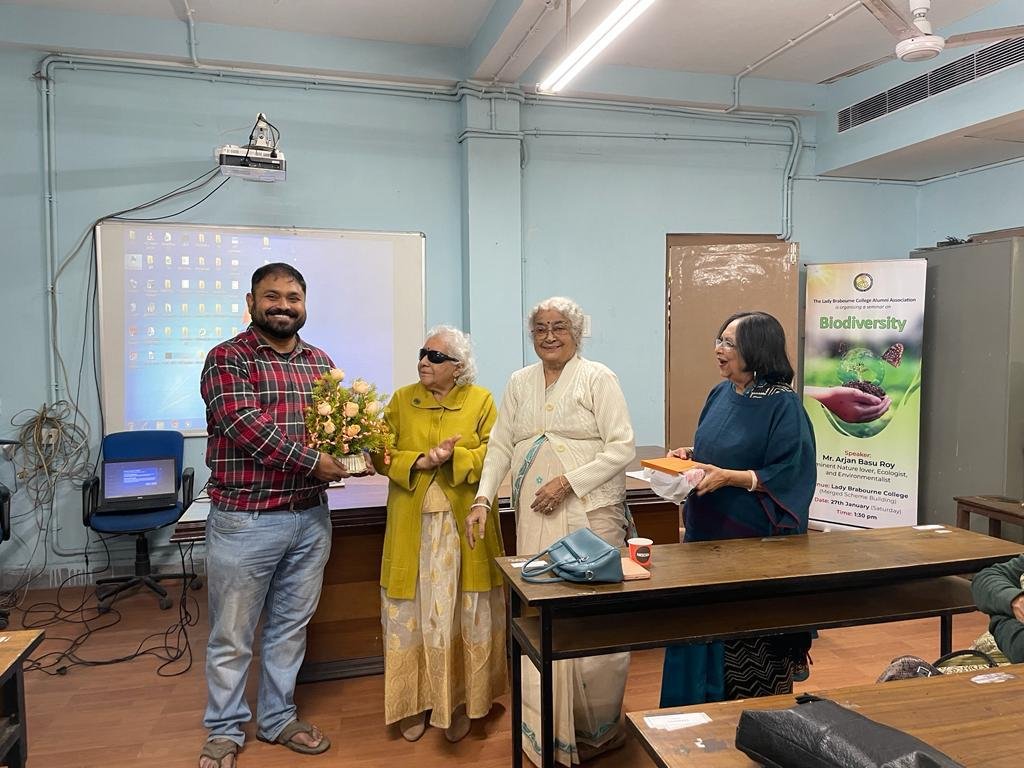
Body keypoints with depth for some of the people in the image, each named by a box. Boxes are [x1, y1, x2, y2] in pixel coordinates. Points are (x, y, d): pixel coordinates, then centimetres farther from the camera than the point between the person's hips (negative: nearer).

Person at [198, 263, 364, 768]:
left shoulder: (320, 363, 11)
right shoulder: (228, 359, -7)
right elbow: (245, 425, -20)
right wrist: (312, 462, -20)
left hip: (311, 518, 5)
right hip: (244, 518, -5)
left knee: (291, 627, 17)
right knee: (232, 634, 9)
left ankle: (278, 718, 35)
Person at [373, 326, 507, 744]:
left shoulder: (481, 400, 0)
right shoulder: (401, 400, 4)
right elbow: (383, 456, -1)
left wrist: (454, 457, -21)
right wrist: (420, 461, -18)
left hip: (465, 529, -1)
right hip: (413, 528, 1)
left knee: (465, 615, 8)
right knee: (412, 615, 8)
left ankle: (460, 701, 25)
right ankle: (415, 701, 24)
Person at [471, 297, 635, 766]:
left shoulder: (597, 378, 0)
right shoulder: (519, 383, 15)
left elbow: (622, 447, -6)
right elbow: (500, 446, 13)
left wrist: (569, 481, -14)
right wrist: (483, 500, 1)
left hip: (590, 515, -4)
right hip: (534, 519, 4)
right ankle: (550, 729, 21)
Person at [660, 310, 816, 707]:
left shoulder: (783, 404, -12)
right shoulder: (721, 394, 8)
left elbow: (788, 474, -15)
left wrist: (728, 477, -23)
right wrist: (690, 454, 1)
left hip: (754, 540, -7)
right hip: (709, 532, 7)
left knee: (751, 632, 3)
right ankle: (711, 712, 28)